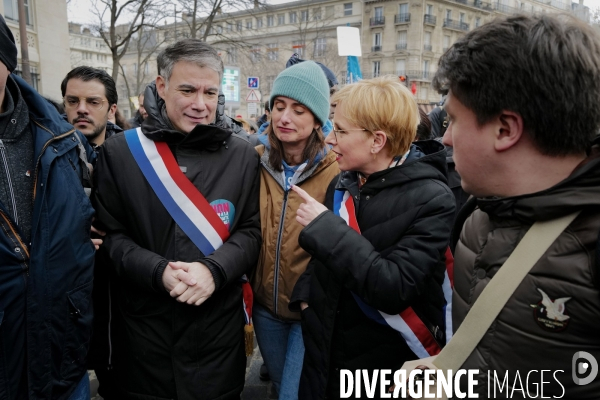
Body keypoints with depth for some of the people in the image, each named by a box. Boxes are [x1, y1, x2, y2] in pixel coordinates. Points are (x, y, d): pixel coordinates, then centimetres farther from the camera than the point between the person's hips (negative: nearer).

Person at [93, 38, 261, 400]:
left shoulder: (242, 154, -2)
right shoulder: (120, 151, -3)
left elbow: (252, 230, -1)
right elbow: (110, 234, -1)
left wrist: (214, 269, -19)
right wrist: (158, 271, -17)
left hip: (218, 324, 0)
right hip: (143, 322, 0)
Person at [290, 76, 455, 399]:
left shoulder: (430, 199, -19)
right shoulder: (342, 185, 1)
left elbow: (394, 288, -28)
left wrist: (325, 227, -27)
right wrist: (306, 294, 0)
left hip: (387, 367, -5)